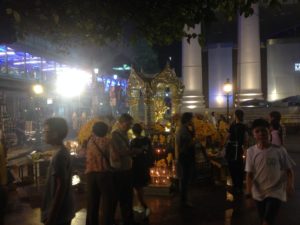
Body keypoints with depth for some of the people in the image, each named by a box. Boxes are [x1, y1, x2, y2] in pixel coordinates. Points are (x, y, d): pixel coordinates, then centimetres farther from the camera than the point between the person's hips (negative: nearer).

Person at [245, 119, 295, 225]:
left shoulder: (280, 150, -10)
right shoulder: (251, 151, -6)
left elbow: (289, 170, -2)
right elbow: (249, 174, -5)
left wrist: (290, 184, -20)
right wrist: (248, 194, -10)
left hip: (275, 192, -3)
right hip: (258, 193, 3)